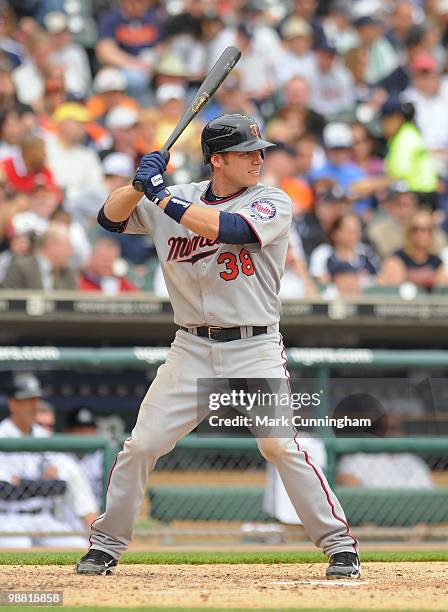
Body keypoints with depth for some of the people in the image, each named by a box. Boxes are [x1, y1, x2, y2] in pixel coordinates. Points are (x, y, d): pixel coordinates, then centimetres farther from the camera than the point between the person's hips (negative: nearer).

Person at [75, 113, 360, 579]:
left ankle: (339, 544, -6)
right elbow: (111, 218, 6)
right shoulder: (178, 198, 7)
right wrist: (143, 183, -12)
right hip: (191, 349, 3)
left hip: (254, 350, -3)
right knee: (141, 445, -1)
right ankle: (106, 544, 15)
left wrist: (162, 195, -18)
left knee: (281, 445, -15)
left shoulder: (272, 203, -4)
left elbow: (231, 228, -22)